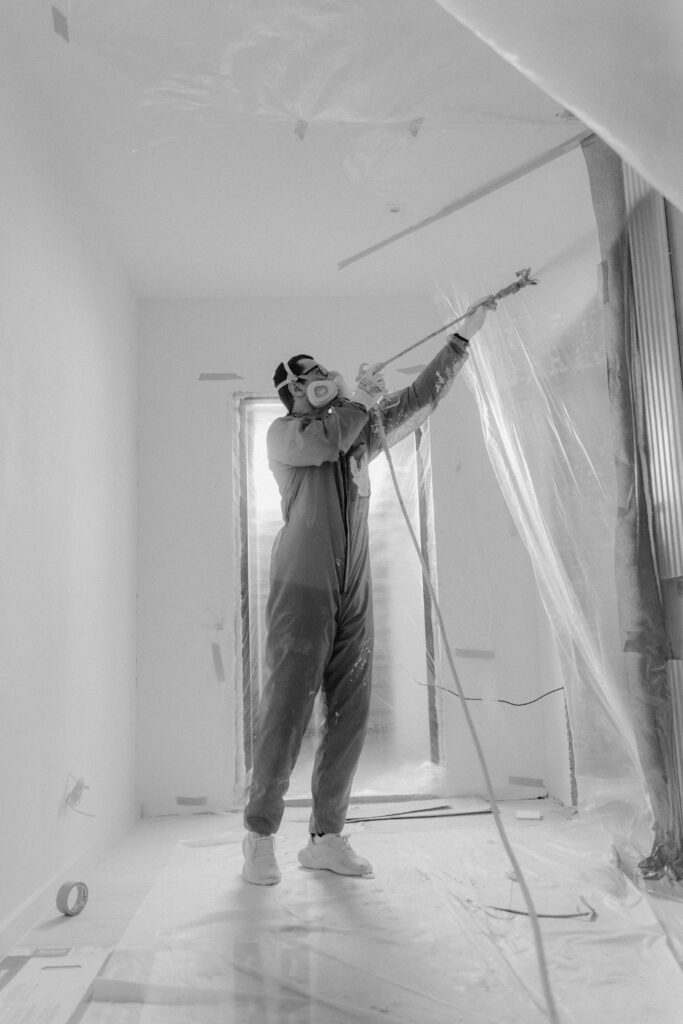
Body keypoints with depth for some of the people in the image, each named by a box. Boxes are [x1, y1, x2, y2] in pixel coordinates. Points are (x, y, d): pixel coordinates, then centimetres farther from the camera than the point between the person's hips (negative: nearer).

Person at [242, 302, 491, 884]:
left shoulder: (361, 431, 19)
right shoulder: (285, 433, 3)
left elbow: (422, 398, 23)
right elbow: (327, 441, -19)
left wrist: (465, 335, 22)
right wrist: (360, 399, -1)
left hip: (354, 595, 6)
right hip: (302, 590, -6)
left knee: (350, 717, 4)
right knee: (286, 712, -5)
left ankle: (326, 837, 15)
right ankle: (260, 836, 10)